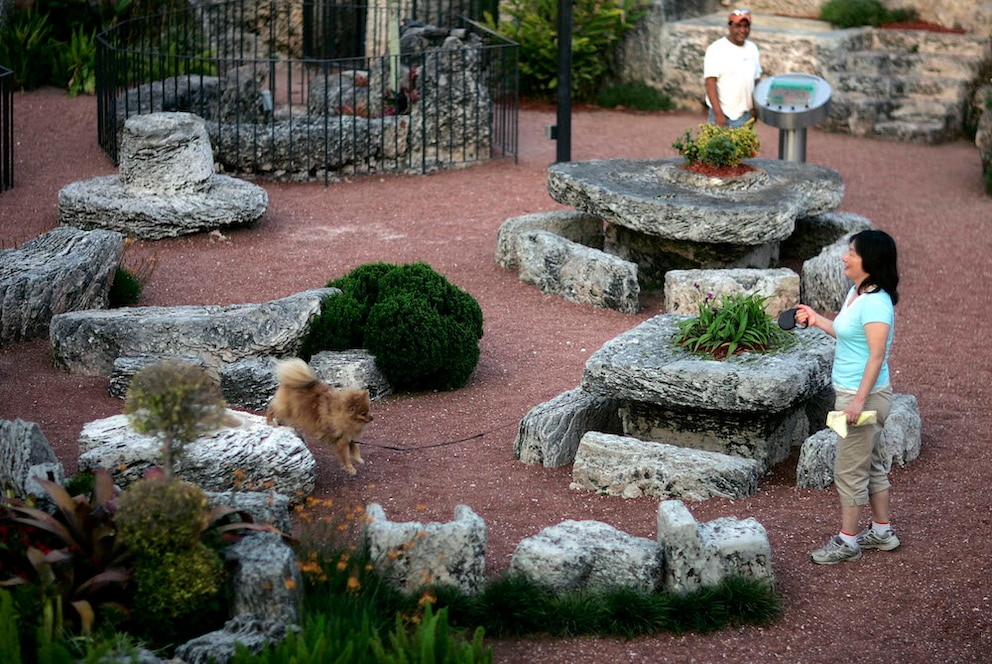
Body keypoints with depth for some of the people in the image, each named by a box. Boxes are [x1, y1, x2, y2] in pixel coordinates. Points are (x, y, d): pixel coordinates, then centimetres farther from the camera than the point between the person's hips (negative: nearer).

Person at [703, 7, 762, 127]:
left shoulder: (752, 49, 9)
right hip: (723, 114, -5)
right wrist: (718, 113, -18)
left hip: (745, 116, 5)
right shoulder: (716, 49, -9)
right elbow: (710, 83, -13)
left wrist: (755, 108, 10)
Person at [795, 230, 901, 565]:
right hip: (852, 393, 10)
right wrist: (817, 320, 19)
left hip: (866, 396, -10)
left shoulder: (875, 302, -23)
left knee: (850, 469, 0)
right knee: (872, 463, 20)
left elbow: (876, 355, -26)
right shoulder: (856, 293, 7)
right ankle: (882, 531, 32)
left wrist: (859, 400, -29)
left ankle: (847, 541, 11)